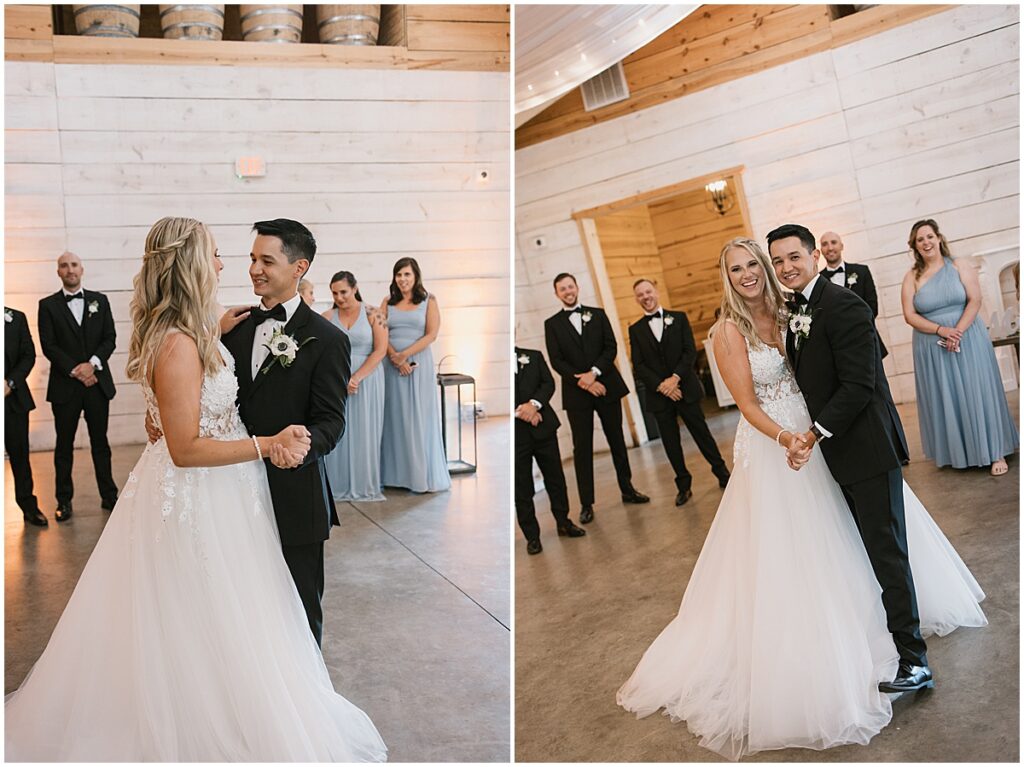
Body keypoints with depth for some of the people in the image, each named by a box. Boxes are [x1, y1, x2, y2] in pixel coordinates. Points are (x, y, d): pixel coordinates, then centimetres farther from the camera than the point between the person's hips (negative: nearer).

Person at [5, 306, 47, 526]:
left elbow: (28, 355, 5)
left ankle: (29, 506, 17)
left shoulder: (17, 318, 7)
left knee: (19, 453, 8)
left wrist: (11, 382, -9)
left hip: (14, 399, 2)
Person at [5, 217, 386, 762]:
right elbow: (186, 448, -25)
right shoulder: (178, 343, -24)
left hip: (206, 493, 10)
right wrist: (269, 445, -24)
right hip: (195, 498, -10)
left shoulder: (191, 332, 4)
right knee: (207, 630, 6)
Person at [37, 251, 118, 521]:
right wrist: (76, 371, -13)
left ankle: (109, 496, 17)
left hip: (97, 382, 2)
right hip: (65, 386, -1)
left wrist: (93, 363, -12)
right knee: (64, 445, 6)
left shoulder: (99, 300, 8)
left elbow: (110, 339, 3)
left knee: (100, 443, 9)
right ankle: (64, 501, 14)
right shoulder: (48, 305, 2)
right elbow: (48, 346, -5)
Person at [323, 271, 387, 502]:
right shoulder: (327, 317, 6)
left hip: (367, 380, -2)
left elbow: (380, 350, -7)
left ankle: (366, 486, 13)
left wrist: (356, 377, -13)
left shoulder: (373, 314, -1)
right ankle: (339, 486, 11)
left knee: (365, 432, 3)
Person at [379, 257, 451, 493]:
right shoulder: (388, 302, 10)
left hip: (420, 364, -2)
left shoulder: (428, 301, 4)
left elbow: (431, 335, -5)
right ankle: (396, 473, 9)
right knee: (395, 416, 3)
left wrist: (405, 354, -14)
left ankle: (423, 475, 5)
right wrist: (395, 357, -13)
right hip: (393, 365, 2)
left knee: (420, 417, -1)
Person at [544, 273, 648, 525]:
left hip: (606, 386, 2)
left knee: (617, 440, 11)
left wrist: (594, 372, -15)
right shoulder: (552, 323, 4)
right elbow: (556, 361, -3)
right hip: (576, 393, -2)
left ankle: (627, 489, 26)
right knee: (582, 448, 0)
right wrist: (582, 381, -14)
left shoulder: (598, 314, 9)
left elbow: (611, 347, 0)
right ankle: (586, 504, 5)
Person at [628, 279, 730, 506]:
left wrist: (675, 377, -16)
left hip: (685, 388, -1)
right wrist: (661, 386, -12)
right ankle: (684, 486, 17)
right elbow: (638, 366, -1)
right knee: (670, 442, 6)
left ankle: (722, 473, 21)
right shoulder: (635, 330, 6)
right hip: (658, 394, 1)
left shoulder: (678, 318, 4)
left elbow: (690, 351, -4)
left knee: (701, 432, 5)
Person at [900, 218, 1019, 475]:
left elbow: (975, 300, -8)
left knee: (976, 393, 2)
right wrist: (941, 330, -18)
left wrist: (958, 332, -20)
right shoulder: (911, 278, 2)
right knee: (944, 398, 7)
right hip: (932, 347, 1)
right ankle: (955, 453, 19)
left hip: (968, 340, -1)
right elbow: (910, 315, -5)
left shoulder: (959, 267, 0)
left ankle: (995, 453, 12)